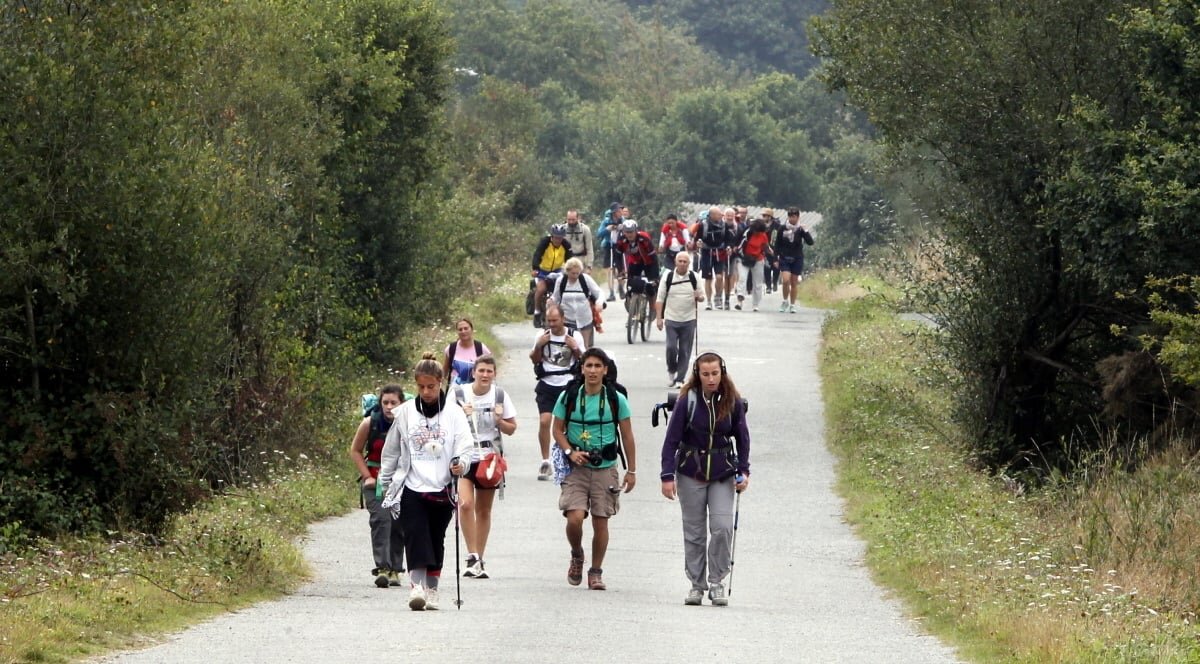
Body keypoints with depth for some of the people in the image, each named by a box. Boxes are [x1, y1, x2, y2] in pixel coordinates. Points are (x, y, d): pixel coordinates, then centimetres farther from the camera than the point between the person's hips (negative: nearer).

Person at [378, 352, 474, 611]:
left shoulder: (453, 413, 2)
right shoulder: (405, 412, 5)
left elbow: (465, 445, -3)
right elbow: (391, 451, 13)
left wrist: (461, 464, -24)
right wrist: (386, 483, 14)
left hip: (442, 489, 0)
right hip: (412, 488, 0)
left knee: (436, 541, 8)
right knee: (415, 538, -15)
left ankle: (431, 590, 16)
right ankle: (416, 586, -23)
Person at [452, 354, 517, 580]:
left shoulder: (499, 396, 3)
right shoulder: (458, 394, -4)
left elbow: (511, 429, 9)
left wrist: (499, 421, -11)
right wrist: (461, 416, -17)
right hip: (464, 457, -3)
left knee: (484, 510, 9)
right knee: (466, 504, -21)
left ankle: (479, 560, 19)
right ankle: (472, 556, -17)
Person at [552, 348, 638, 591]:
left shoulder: (616, 399, 0)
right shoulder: (569, 397, 0)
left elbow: (627, 436, 6)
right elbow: (558, 430, 7)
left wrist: (631, 471, 4)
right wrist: (570, 452, -11)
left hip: (605, 468, 1)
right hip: (576, 469, 0)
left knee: (600, 522, 2)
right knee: (574, 518, -14)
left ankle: (596, 571, 16)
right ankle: (577, 557, 15)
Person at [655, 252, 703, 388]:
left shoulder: (694, 278, 3)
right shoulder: (668, 277, 0)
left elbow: (702, 296, 12)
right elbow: (660, 299, 2)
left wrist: (699, 297, -13)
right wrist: (658, 318, -5)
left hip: (689, 320, 1)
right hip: (672, 319, -1)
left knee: (685, 351, 1)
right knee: (671, 348, -9)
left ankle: (680, 379, 8)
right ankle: (671, 370, 17)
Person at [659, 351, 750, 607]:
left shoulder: (733, 402, -4)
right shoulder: (687, 401, -9)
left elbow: (742, 438, 8)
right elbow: (672, 439, -6)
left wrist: (743, 471, 0)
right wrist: (667, 475, -11)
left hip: (723, 474, 1)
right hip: (691, 473, -1)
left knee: (722, 527, -10)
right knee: (694, 531, 4)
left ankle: (717, 582, 1)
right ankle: (696, 584, 13)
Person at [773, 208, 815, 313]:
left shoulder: (800, 229, -4)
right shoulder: (782, 228, -3)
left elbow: (810, 242, -12)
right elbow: (777, 244, 4)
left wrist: (805, 231, -24)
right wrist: (776, 259, 1)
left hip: (797, 259, 0)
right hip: (784, 258, 0)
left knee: (794, 283, 5)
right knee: (786, 280, -15)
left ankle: (792, 305, 17)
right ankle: (785, 300, 7)